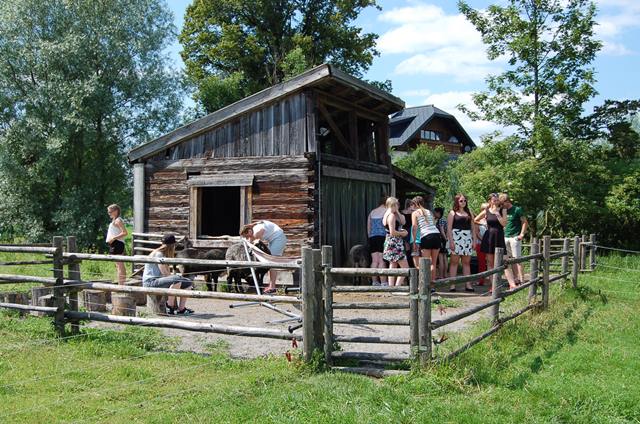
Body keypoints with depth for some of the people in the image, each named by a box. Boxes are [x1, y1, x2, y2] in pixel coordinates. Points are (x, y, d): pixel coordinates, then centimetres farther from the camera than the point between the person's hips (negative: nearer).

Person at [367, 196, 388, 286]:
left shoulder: (372, 212, 19)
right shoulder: (387, 211, 1)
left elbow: (368, 228, 19)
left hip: (372, 238, 6)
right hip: (382, 237, -5)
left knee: (374, 261, 5)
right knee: (382, 261, -7)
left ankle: (374, 282, 5)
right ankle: (383, 282, -9)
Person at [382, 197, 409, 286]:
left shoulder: (387, 215, 14)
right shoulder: (392, 215, -15)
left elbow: (402, 222, 12)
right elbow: (392, 232, -21)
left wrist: (397, 212, 6)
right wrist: (403, 233, -7)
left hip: (390, 244, 10)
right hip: (394, 244, -10)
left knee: (393, 267, 11)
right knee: (405, 267, -8)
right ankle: (397, 287, -14)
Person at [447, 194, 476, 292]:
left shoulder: (469, 213, 16)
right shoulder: (452, 213, 4)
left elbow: (473, 228, 15)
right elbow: (449, 228, -3)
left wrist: (474, 240, 6)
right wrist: (451, 241, -12)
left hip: (467, 238, 4)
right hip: (456, 237, -4)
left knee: (467, 262, 5)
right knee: (454, 261, -3)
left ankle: (468, 284, 6)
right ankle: (452, 285, -3)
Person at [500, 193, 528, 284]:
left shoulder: (517, 210, -4)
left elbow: (525, 222, -3)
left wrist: (522, 234, -11)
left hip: (515, 237, -6)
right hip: (505, 237, 6)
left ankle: (522, 279, -7)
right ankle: (516, 279, 11)